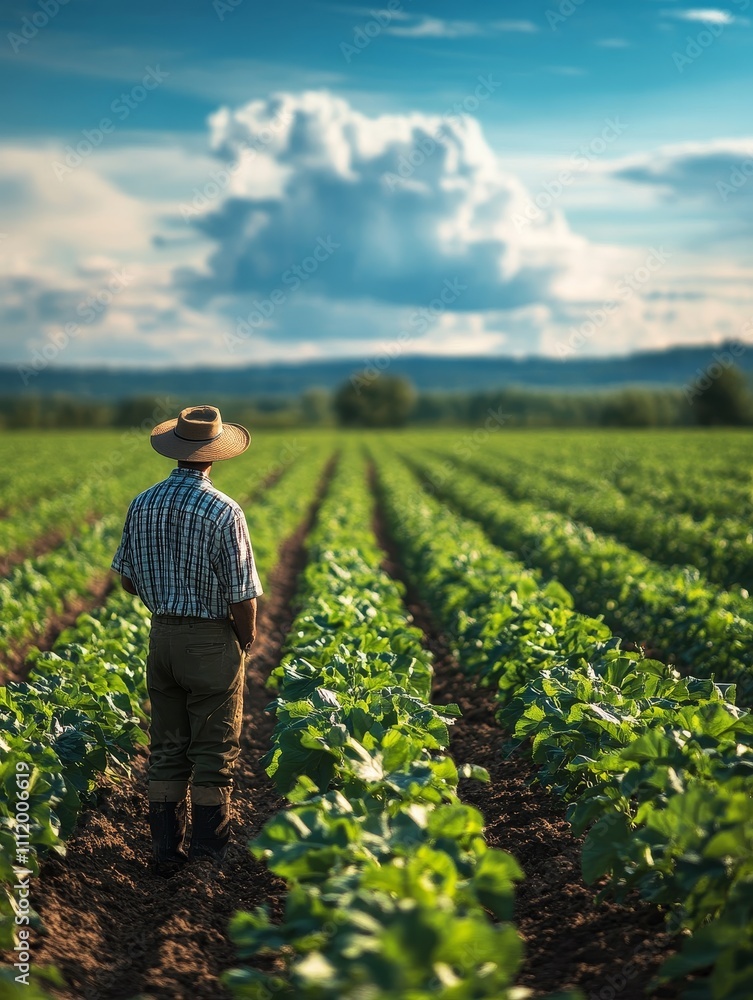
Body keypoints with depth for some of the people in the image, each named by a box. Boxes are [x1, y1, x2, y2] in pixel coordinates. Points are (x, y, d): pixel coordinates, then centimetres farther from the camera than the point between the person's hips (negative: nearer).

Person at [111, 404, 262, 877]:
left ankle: (166, 852, 18)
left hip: (162, 636, 5)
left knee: (166, 749, 13)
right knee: (213, 754, 5)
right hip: (212, 641, -5)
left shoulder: (143, 504, 1)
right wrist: (248, 641, 2)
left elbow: (127, 578, 10)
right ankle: (210, 856, 13)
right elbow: (242, 595, -15)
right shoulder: (223, 511, -17)